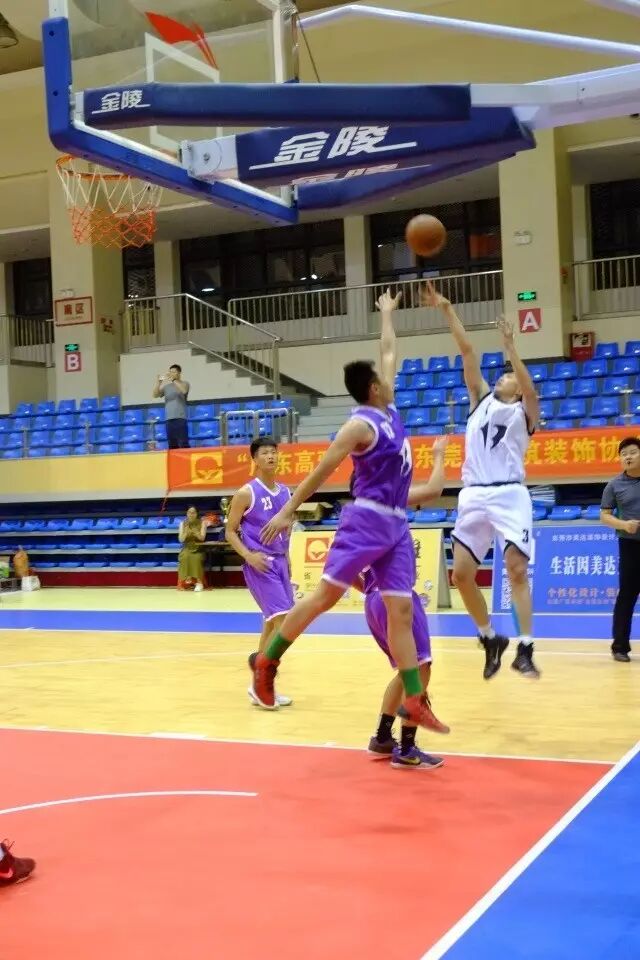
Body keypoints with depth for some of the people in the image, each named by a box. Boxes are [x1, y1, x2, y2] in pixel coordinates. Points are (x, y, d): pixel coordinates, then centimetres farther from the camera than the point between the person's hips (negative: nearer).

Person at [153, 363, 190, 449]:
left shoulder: (184, 383, 5)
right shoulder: (166, 386, 15)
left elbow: (184, 390, -17)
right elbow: (155, 394, 7)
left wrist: (173, 380, -19)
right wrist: (158, 381, -5)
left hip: (180, 418, -4)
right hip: (169, 419, 4)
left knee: (183, 444, -11)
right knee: (172, 446, 3)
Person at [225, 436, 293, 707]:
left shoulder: (285, 492, 10)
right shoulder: (246, 493, -10)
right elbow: (230, 532, -6)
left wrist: (286, 559, 16)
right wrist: (248, 555, -20)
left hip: (279, 563, 7)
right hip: (260, 565, -7)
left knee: (273, 622, 12)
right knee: (282, 621, -17)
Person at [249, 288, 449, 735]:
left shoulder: (388, 408, 13)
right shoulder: (361, 425, -10)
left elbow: (389, 353, 28)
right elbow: (321, 471, -11)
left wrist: (388, 314, 38)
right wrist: (288, 512, -14)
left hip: (397, 525, 8)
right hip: (367, 520, -7)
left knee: (401, 610, 3)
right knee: (325, 595, -6)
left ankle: (414, 700, 2)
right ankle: (267, 662, 7)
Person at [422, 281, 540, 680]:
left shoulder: (526, 411, 10)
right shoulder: (482, 400, 19)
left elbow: (528, 386, -13)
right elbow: (468, 351, 12)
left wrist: (510, 346, -21)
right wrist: (447, 309, 7)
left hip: (510, 495, -4)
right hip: (474, 495, 4)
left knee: (517, 570, -12)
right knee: (462, 574, -2)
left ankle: (525, 649, -10)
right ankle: (491, 639, 16)